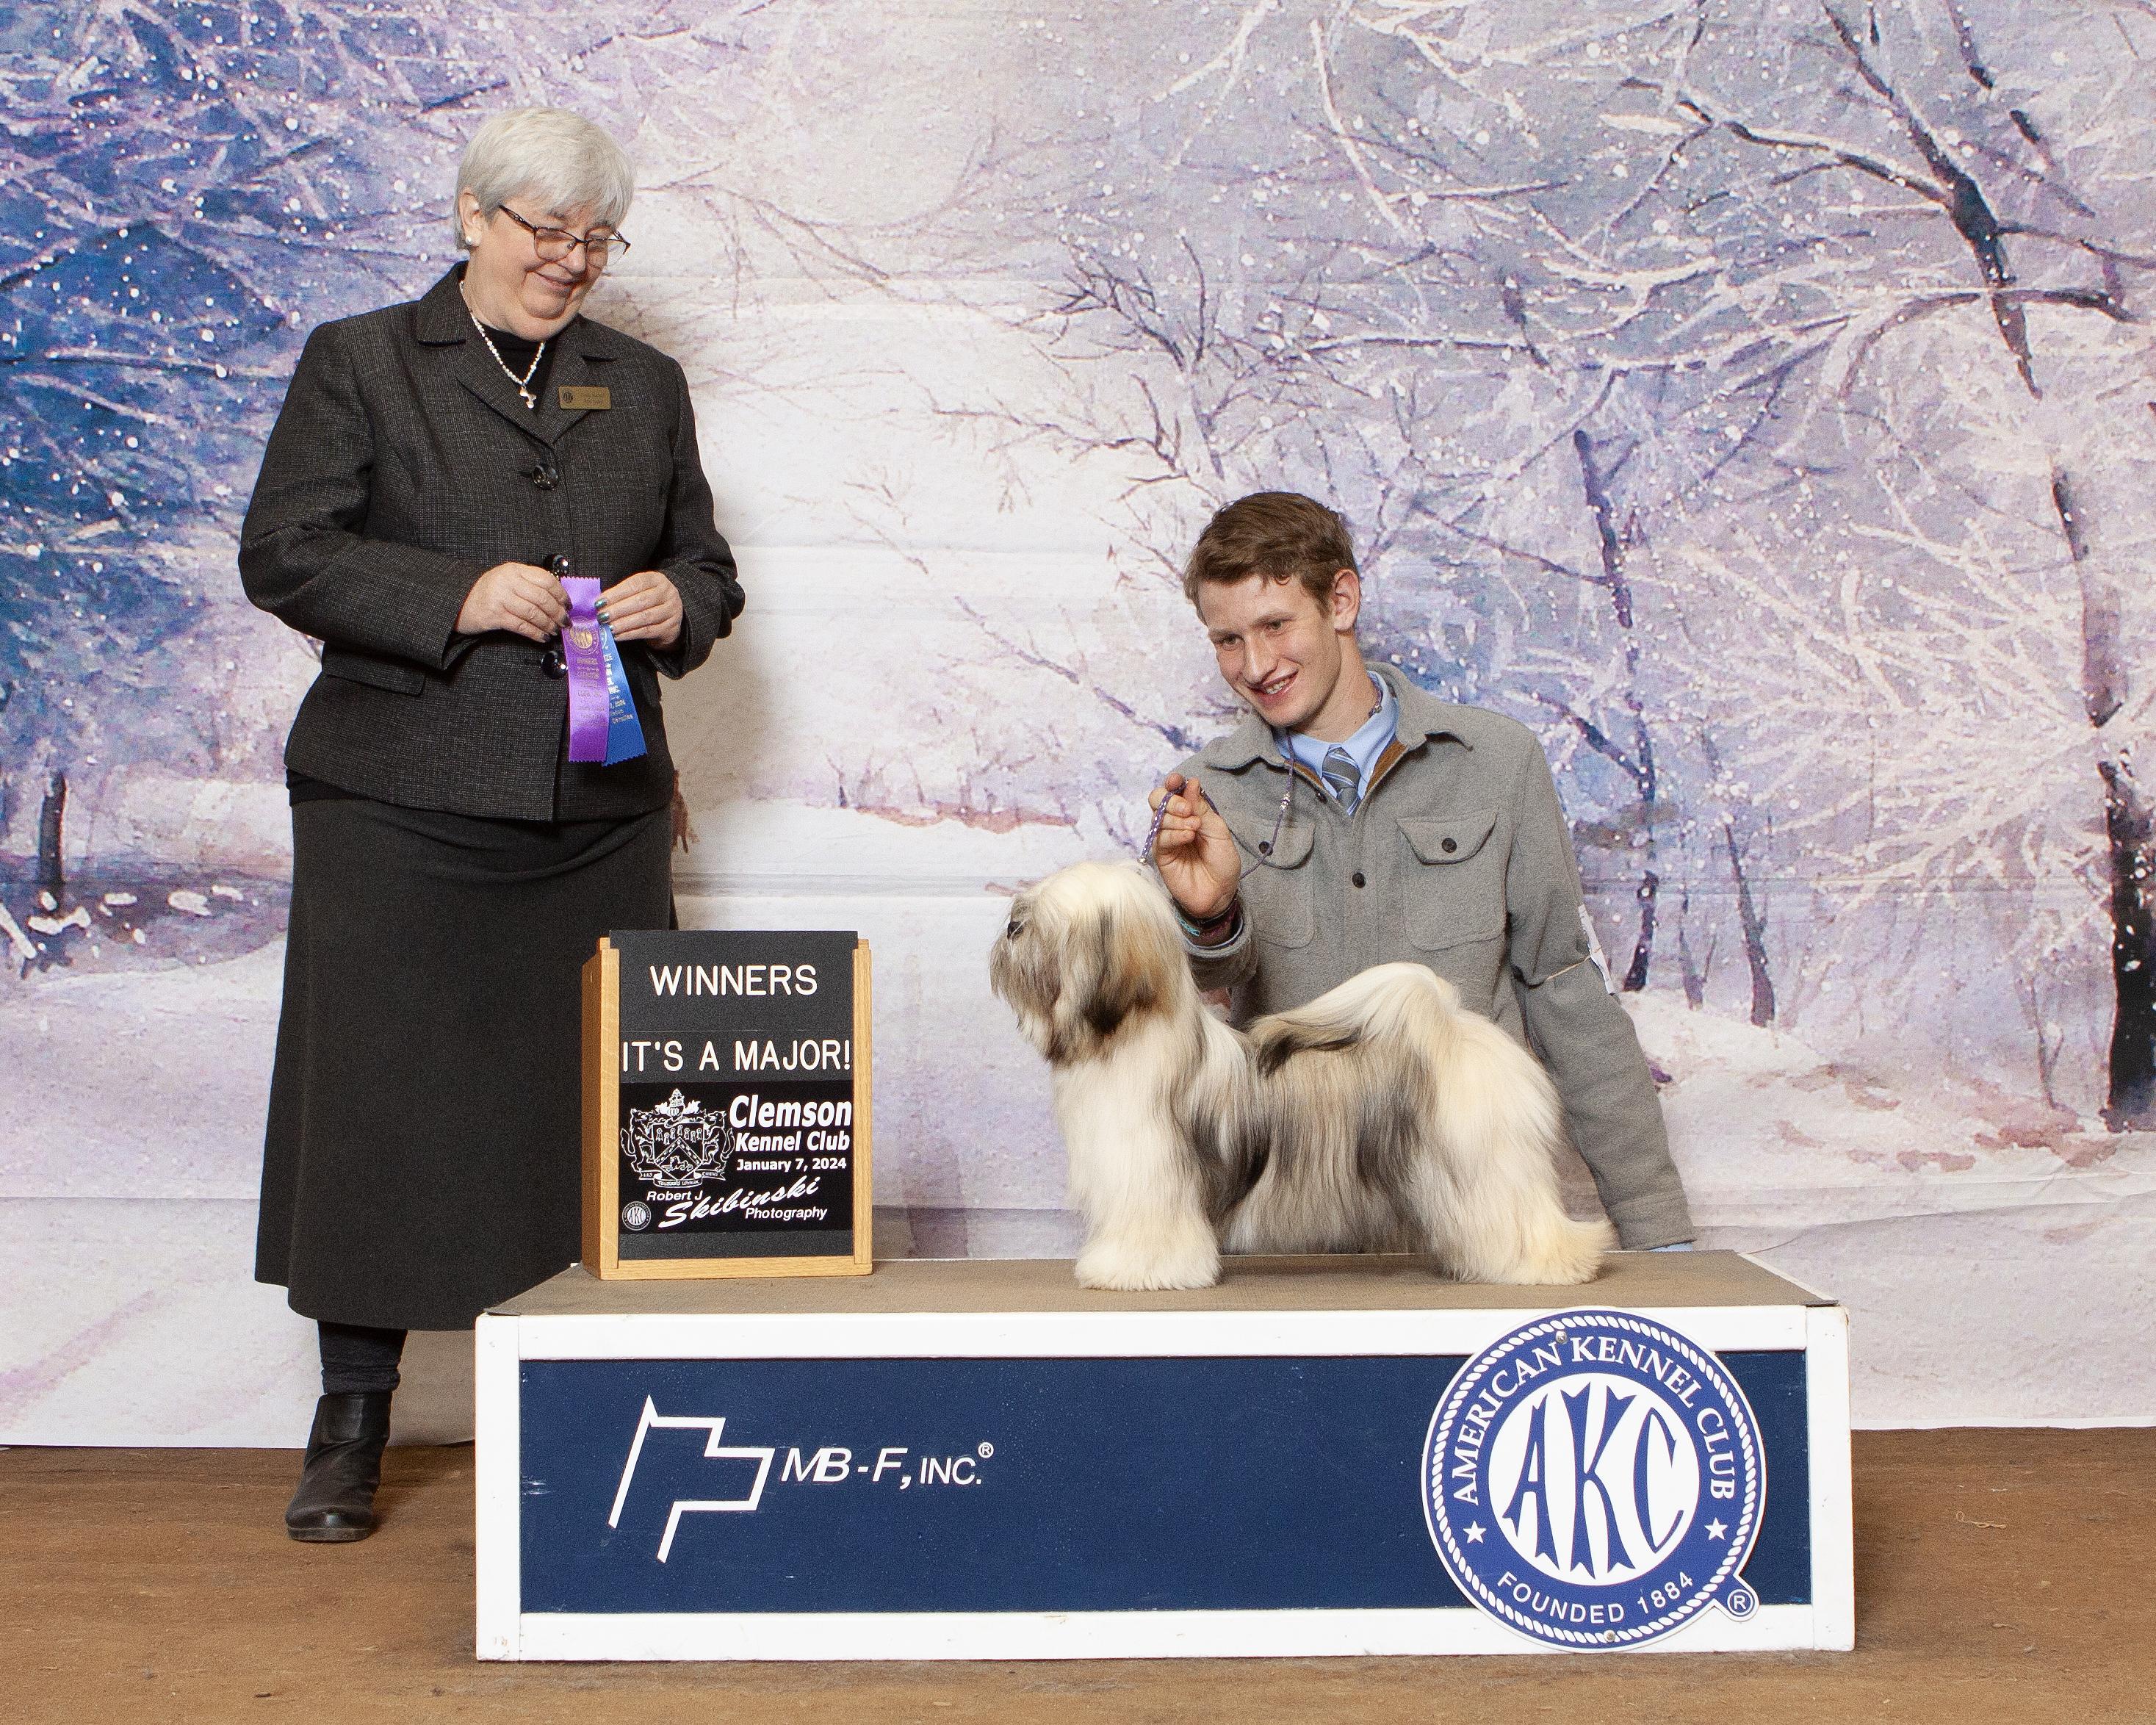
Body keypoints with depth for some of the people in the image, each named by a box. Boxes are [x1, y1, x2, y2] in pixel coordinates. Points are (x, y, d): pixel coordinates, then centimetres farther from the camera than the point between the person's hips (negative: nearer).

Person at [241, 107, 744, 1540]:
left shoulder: (646, 387, 17)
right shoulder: (360, 363, 6)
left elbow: (706, 566, 20)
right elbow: (286, 556, -3)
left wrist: (676, 602, -4)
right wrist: (459, 598, -16)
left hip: (600, 816, 3)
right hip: (401, 813, -3)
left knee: (595, 1118, 3)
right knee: (378, 1104, 0)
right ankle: (352, 1423, 13)